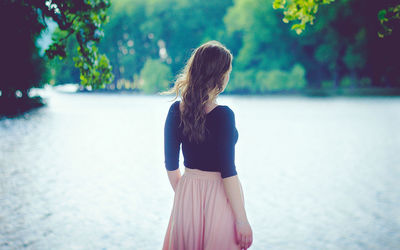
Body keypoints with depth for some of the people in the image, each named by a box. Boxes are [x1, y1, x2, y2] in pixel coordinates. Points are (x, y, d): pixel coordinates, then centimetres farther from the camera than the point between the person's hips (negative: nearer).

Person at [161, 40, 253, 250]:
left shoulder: (176, 110, -2)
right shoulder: (223, 115, -18)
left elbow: (171, 165, 5)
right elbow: (228, 172, -19)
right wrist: (242, 220, -13)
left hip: (186, 197, 5)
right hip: (219, 199, -5)